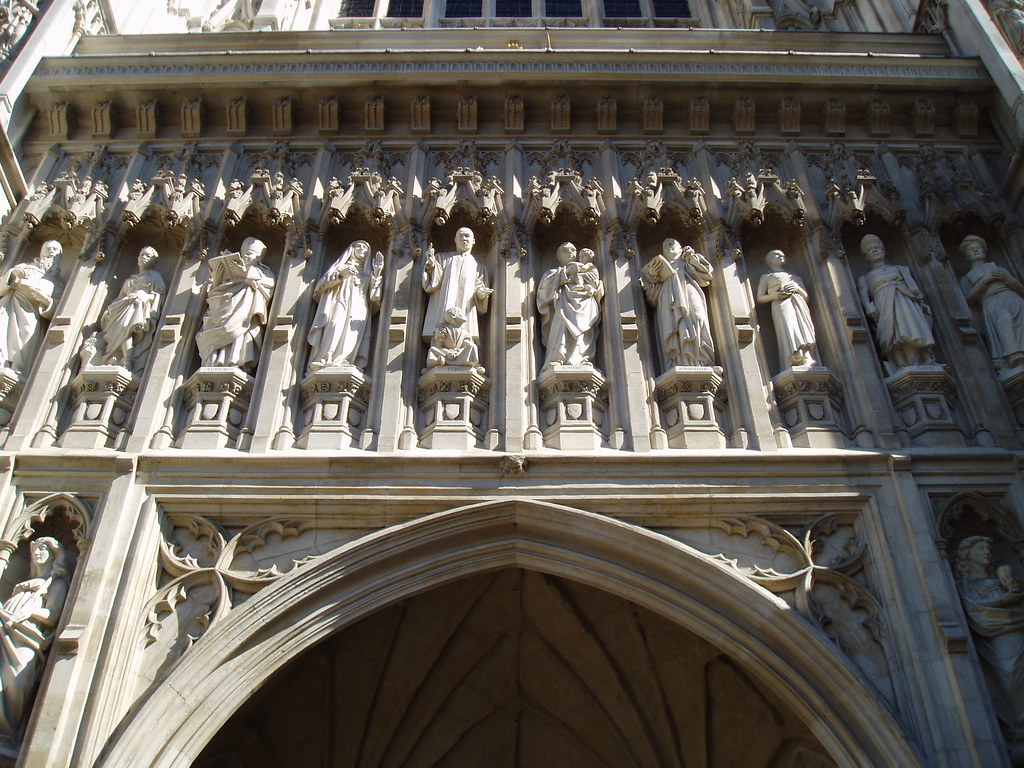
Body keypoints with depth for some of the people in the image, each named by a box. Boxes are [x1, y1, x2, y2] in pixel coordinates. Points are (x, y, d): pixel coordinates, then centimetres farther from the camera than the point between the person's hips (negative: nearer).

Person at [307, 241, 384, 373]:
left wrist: (377, 272, 6)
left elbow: (374, 293, 13)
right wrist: (341, 274, -2)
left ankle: (342, 364, -40)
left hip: (359, 307, 1)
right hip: (341, 303, -1)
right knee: (336, 326, -30)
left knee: (353, 332, -25)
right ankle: (326, 360, -43)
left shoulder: (368, 272, 30)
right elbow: (324, 283, 13)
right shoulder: (342, 265, 26)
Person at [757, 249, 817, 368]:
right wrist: (773, 296, -6)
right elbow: (760, 297, 16)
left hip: (799, 304, 3)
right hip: (781, 304, -3)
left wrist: (798, 288, 3)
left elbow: (806, 297, 26)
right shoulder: (766, 276, 30)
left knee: (803, 329, -26)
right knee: (789, 330, -32)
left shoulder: (796, 277, 39)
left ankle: (807, 363, -45)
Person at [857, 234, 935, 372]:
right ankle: (903, 367, -48)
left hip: (904, 297, 2)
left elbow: (913, 285, 21)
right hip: (884, 300, -2)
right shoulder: (865, 278, 32)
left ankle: (921, 364, -40)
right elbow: (864, 296, 14)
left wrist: (920, 301, 1)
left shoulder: (899, 269, 36)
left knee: (912, 323, -27)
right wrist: (869, 307, -9)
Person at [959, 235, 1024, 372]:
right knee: (1004, 317, -39)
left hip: (1012, 297, 2)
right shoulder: (966, 278, 31)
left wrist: (1007, 279, 7)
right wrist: (985, 280, 3)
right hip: (991, 302, -2)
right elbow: (968, 300, 11)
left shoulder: (1000, 269, 37)